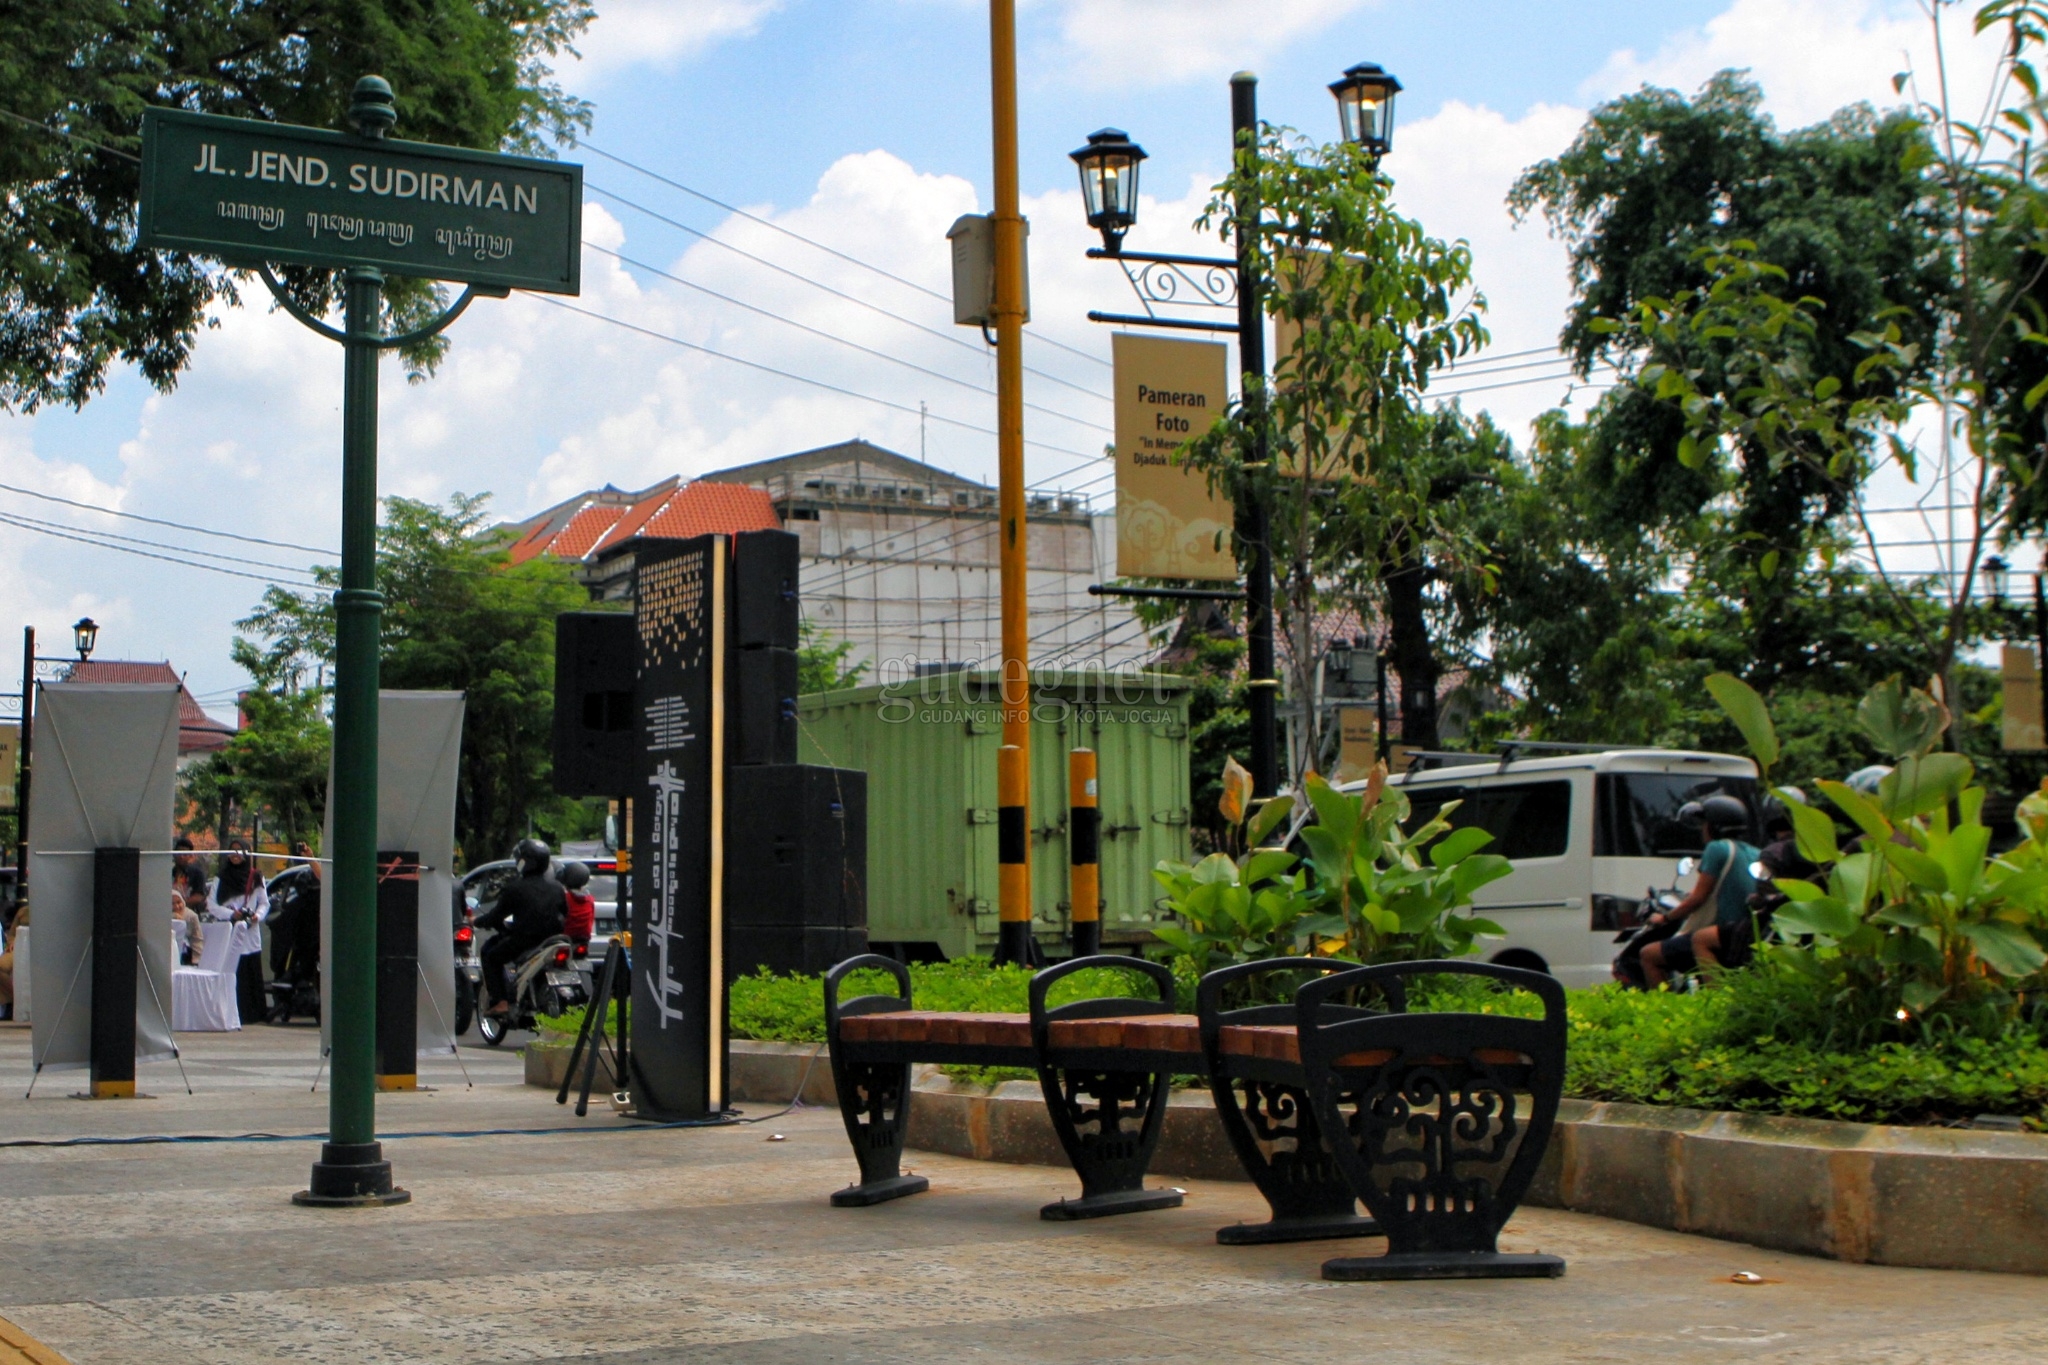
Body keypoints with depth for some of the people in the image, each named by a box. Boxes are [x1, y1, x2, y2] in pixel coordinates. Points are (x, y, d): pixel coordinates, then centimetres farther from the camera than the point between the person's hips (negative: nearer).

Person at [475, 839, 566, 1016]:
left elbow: (498, 914, -4)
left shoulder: (516, 888, -9)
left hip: (525, 939, -7)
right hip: (553, 939, 7)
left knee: (490, 955, 14)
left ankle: (500, 1001, 0)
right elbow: (565, 914, 17)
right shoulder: (556, 887, 9)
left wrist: (478, 922, 14)